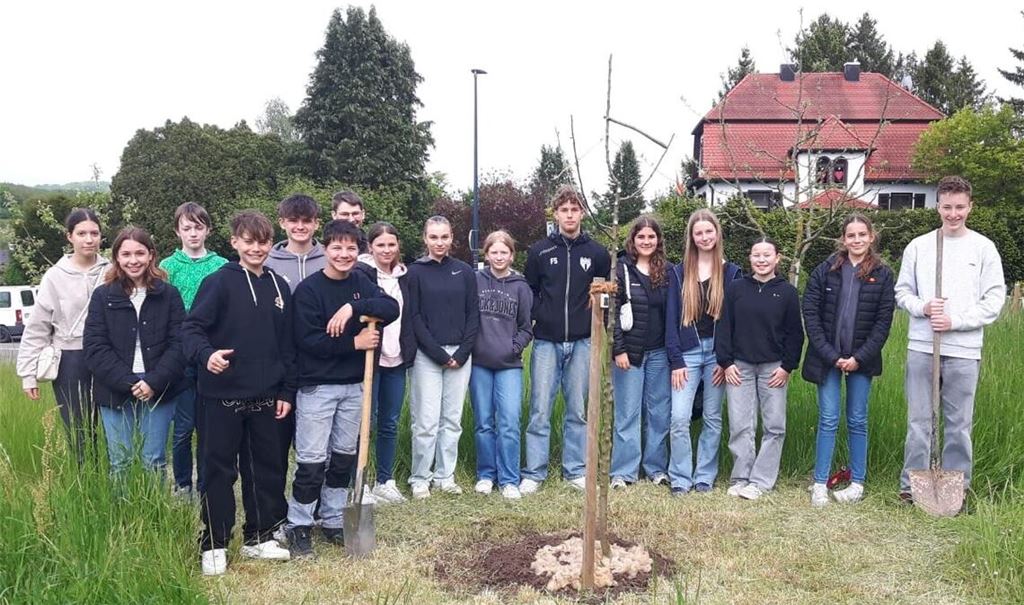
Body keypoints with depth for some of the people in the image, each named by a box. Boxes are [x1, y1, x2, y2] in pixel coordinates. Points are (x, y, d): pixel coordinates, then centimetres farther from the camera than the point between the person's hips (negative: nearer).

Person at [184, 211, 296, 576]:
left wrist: (287, 391, 9)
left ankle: (259, 537, 27)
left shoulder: (279, 287, 9)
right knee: (220, 470, 5)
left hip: (265, 396, 5)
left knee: (266, 467, 12)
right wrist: (206, 354, -32)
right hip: (223, 395, -5)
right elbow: (192, 327, -11)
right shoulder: (219, 282, -6)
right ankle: (214, 544, 18)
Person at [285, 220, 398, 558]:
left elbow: (391, 309, -11)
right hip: (317, 386, -5)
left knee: (345, 457, 13)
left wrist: (354, 306, -25)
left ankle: (333, 521, 28)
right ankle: (299, 527, 15)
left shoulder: (361, 284, 5)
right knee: (311, 461, -2)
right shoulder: (308, 289, -9)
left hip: (353, 385, 5)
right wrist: (354, 343, -16)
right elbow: (307, 339, -17)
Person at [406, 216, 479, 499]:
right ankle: (419, 479, 11)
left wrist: (462, 352, -5)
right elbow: (413, 317, -5)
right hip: (426, 355, -3)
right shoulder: (415, 272, -1)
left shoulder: (464, 271, 7)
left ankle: (445, 475, 19)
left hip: (460, 355, 3)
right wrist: (439, 353, -11)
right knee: (426, 420, -3)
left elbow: (473, 314, 6)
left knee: (452, 420, 8)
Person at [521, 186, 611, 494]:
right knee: (540, 411, -1)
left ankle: (575, 470, 19)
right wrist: (537, 318, -1)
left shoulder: (597, 253, 6)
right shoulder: (540, 251, 3)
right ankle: (534, 473, 8)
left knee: (577, 411, 9)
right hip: (546, 342, -1)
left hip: (582, 342, 1)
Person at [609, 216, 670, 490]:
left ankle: (656, 467, 20)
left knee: (659, 412, 8)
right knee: (627, 413, 3)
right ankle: (623, 471, 11)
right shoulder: (622, 270, -2)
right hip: (629, 351, -3)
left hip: (659, 353, 3)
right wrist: (618, 350, -11)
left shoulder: (667, 271, 8)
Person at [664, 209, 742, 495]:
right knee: (679, 418, -7)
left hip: (718, 353, 1)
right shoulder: (679, 273, 5)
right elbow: (671, 319, 1)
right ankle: (680, 478, 5)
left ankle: (705, 476, 19)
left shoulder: (732, 272, 5)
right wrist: (676, 361, -6)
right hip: (688, 352, 0)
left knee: (713, 418, 7)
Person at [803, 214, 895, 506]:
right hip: (827, 358, 0)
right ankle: (820, 484, 8)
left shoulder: (883, 275, 1)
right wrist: (831, 355, -10)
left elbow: (883, 321, -2)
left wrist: (860, 358, -10)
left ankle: (858, 483, 20)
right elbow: (810, 313, -4)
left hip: (862, 358, 0)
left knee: (857, 421, 9)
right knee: (828, 420, 1)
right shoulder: (825, 270, 0)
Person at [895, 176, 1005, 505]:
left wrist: (955, 321, -11)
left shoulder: (984, 248, 3)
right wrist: (923, 307, -11)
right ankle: (911, 484, 14)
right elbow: (902, 292, 9)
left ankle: (957, 487, 16)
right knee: (919, 419, 5)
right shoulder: (918, 246, 6)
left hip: (964, 350, -1)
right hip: (921, 346, 1)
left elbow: (994, 301, 0)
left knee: (959, 423, 5)